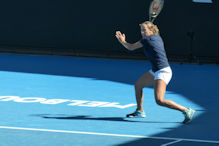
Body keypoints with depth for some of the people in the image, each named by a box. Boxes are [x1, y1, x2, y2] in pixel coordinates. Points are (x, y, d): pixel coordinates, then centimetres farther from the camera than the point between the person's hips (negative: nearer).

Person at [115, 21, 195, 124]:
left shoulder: (147, 39, -13)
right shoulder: (158, 38, 11)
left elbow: (131, 48, -1)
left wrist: (122, 41, 16)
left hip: (163, 72, -10)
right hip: (155, 71, 10)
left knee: (159, 101, -20)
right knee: (138, 85, 20)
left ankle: (186, 111, -16)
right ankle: (139, 111, 34)